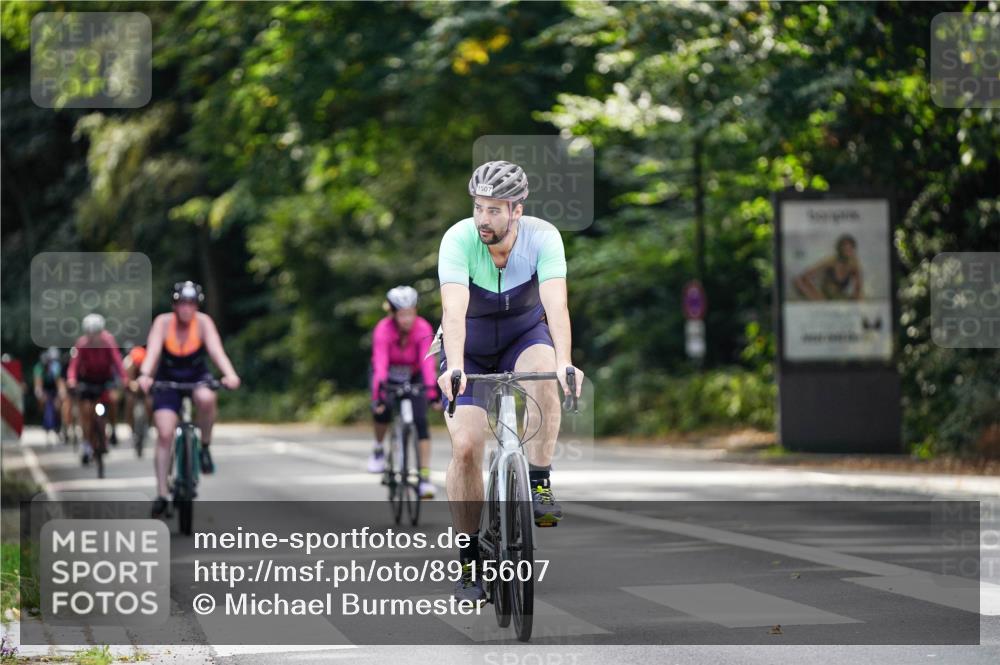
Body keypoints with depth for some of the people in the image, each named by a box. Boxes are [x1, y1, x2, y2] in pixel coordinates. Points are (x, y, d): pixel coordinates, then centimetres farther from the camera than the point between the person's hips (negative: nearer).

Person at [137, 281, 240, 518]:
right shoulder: (163, 322, -17)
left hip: (197, 378, 0)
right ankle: (161, 494, -6)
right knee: (164, 435, -13)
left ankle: (205, 446, -12)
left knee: (206, 398, -36)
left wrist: (230, 375, -48)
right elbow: (153, 350, -31)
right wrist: (144, 375, -51)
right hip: (168, 381, 0)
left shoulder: (203, 322, -17)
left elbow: (216, 350, -30)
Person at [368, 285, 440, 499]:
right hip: (388, 374, 0)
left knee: (420, 421, -16)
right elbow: (380, 363, -40)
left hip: (413, 376, 0)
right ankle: (378, 450, 10)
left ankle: (424, 477, -17)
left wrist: (432, 391, -51)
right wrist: (378, 394, -51)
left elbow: (427, 361, -38)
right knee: (382, 411, -22)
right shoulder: (383, 329, -31)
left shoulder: (423, 329, -29)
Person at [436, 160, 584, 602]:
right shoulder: (459, 239, -27)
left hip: (524, 336, 0)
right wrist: (455, 367, -56)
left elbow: (556, 305, -38)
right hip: (471, 349, 0)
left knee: (542, 371, -36)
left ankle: (539, 484, -23)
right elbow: (454, 310, -39)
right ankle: (468, 560, -1)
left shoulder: (542, 237, -25)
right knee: (465, 446, -14)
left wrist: (563, 362, -54)